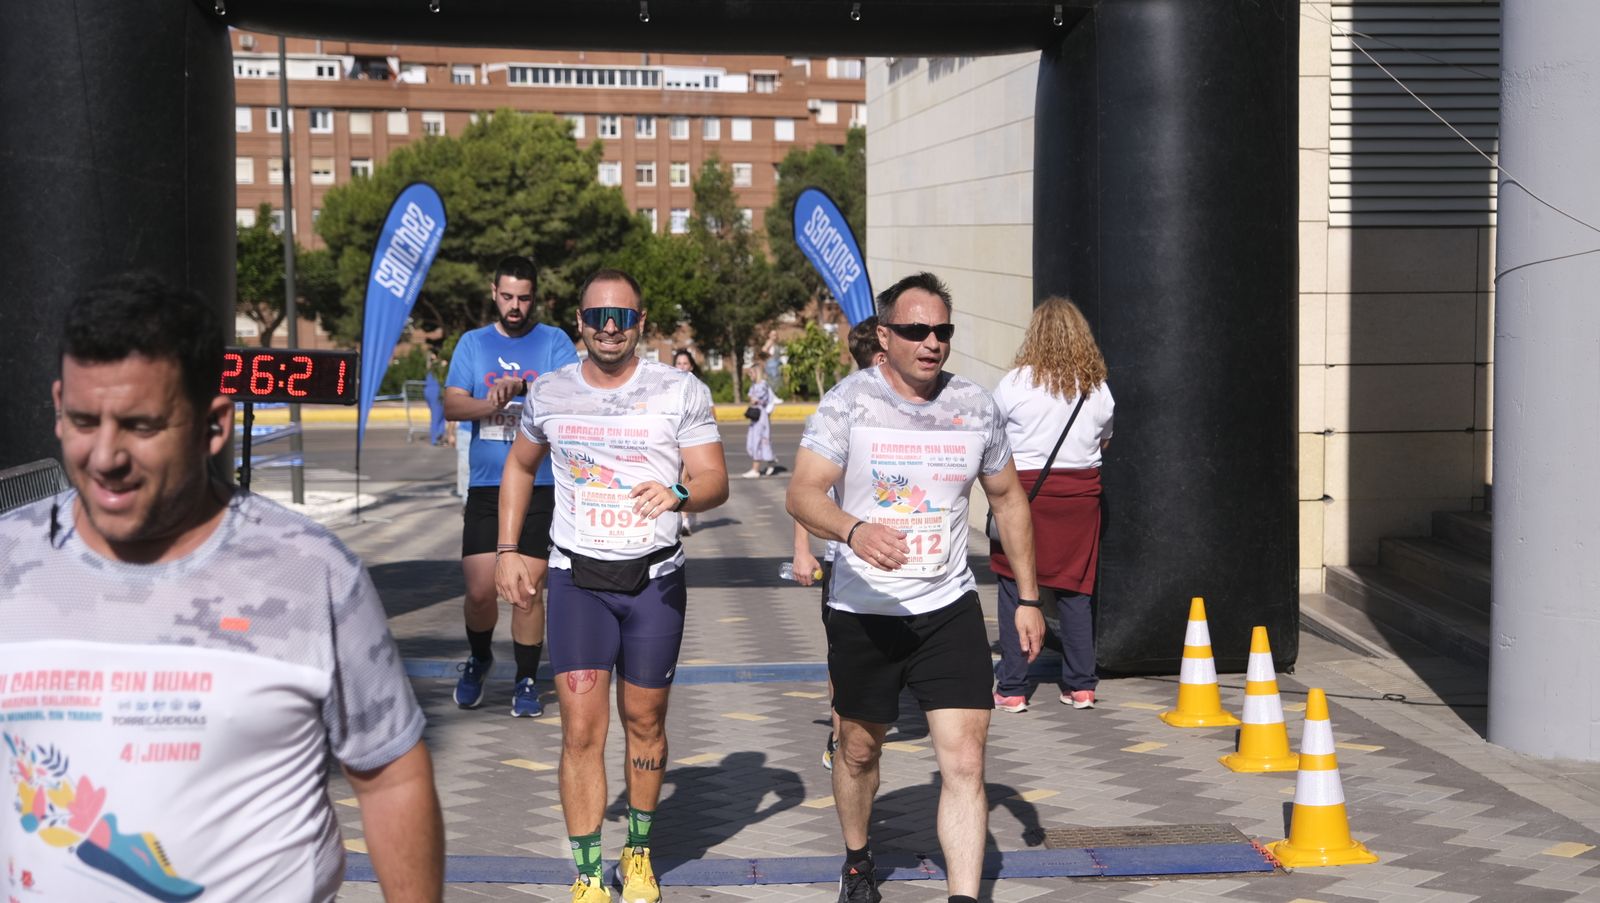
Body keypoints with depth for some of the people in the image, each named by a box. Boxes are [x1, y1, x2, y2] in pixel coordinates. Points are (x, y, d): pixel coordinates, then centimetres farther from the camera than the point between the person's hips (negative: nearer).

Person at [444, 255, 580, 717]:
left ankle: (526, 683, 11)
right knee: (480, 589, -1)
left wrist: (522, 387, -28)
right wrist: (493, 403, -18)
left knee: (528, 588, -4)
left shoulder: (554, 342, 4)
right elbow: (452, 405, 1)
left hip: (540, 487, -2)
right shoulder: (472, 343, 10)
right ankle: (478, 661, 28)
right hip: (485, 486, 2)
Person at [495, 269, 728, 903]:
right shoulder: (549, 395, 4)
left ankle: (638, 851, 30)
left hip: (655, 579, -1)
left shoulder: (681, 392, -4)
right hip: (577, 578, 1)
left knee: (644, 721, 9)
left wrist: (679, 493, -31)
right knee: (581, 729, -7)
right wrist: (506, 551, 13)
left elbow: (717, 482, -8)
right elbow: (519, 468, 20)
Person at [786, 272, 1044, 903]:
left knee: (965, 763, -9)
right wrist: (854, 530, -41)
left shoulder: (976, 407, 1)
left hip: (950, 608, 1)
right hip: (863, 612, -1)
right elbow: (802, 493, -20)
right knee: (859, 750, 17)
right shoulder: (848, 401, -9)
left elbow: (1008, 499, 13)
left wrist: (1028, 598, 11)